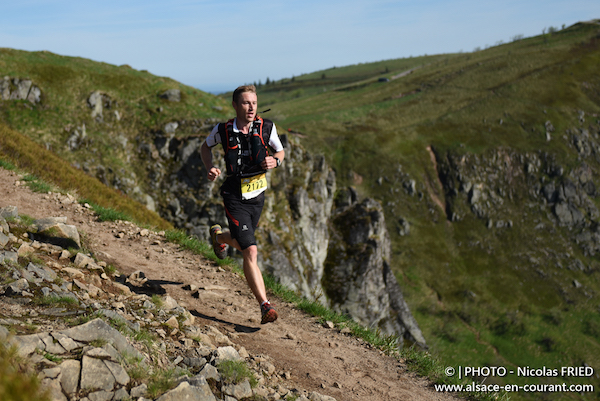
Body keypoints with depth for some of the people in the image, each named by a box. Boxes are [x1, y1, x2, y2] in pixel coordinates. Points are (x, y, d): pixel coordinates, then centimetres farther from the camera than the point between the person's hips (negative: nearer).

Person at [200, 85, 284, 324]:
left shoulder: (266, 128, -7)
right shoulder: (223, 130, -11)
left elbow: (281, 151, 8)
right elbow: (206, 147, 10)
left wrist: (275, 161, -15)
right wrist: (210, 167, -9)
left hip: (258, 195, 4)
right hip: (235, 198, -4)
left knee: (242, 244, 25)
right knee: (251, 252, -16)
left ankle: (218, 236, 61)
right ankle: (265, 306, -14)